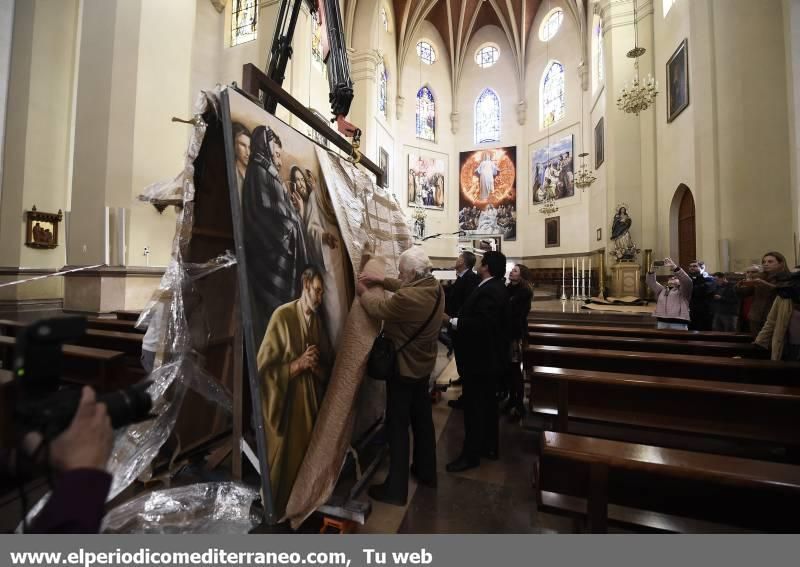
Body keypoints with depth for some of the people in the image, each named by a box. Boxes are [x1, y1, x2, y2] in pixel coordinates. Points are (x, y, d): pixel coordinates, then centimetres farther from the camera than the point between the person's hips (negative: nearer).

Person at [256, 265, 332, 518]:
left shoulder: (319, 321, 5)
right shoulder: (282, 316, -14)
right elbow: (264, 366, -12)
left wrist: (317, 366, -10)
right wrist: (297, 365, -22)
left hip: (311, 402, 5)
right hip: (285, 403, -5)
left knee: (305, 457, 18)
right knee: (283, 461, 10)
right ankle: (276, 513, 35)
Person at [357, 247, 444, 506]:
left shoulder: (409, 298, -31)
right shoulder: (435, 288, -4)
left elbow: (378, 309, -16)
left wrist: (362, 291, 3)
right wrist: (380, 280, 7)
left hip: (403, 369, -8)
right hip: (423, 366, 9)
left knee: (398, 427, 8)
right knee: (423, 419, 22)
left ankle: (396, 488, 25)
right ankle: (427, 472, 42)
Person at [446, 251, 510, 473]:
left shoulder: (489, 291, -23)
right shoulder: (495, 287, 10)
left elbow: (481, 324, -32)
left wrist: (453, 321, -21)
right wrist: (458, 319, 5)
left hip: (481, 357, -11)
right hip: (490, 356, 11)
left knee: (474, 406, 2)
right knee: (487, 403, 20)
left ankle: (471, 455, 17)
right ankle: (489, 447, 34)